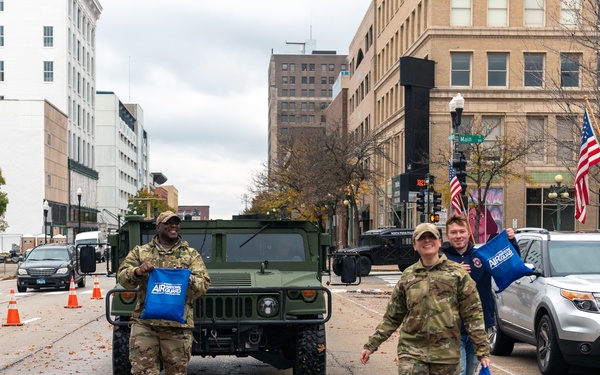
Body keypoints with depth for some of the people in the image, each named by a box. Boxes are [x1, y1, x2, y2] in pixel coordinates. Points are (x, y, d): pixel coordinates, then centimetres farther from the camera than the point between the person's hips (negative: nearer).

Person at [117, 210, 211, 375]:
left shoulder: (192, 255, 12)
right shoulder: (140, 252, 14)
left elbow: (203, 286, 3)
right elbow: (122, 277, 6)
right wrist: (137, 272, -15)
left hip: (178, 326, 0)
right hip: (144, 323, 0)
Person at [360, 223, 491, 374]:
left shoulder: (457, 273, 2)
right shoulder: (407, 276, 9)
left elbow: (473, 315, 0)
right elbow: (392, 317, 14)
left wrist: (483, 351, -6)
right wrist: (371, 345, 9)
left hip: (446, 355, -1)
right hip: (411, 352, 1)